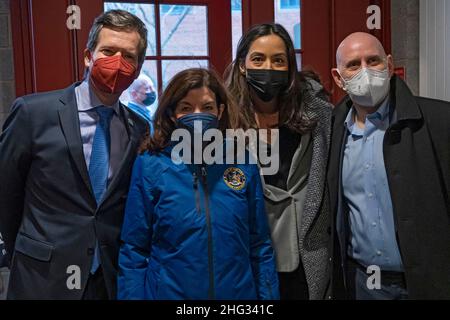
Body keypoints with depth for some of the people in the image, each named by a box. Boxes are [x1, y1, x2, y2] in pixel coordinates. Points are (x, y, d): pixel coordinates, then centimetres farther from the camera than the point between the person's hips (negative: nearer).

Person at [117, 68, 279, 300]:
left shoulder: (242, 164, -2)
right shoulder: (150, 165, -7)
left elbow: (260, 245, 2)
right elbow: (134, 250, -4)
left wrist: (267, 295, -1)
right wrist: (132, 294, -8)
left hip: (238, 291, 2)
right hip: (169, 292, -1)